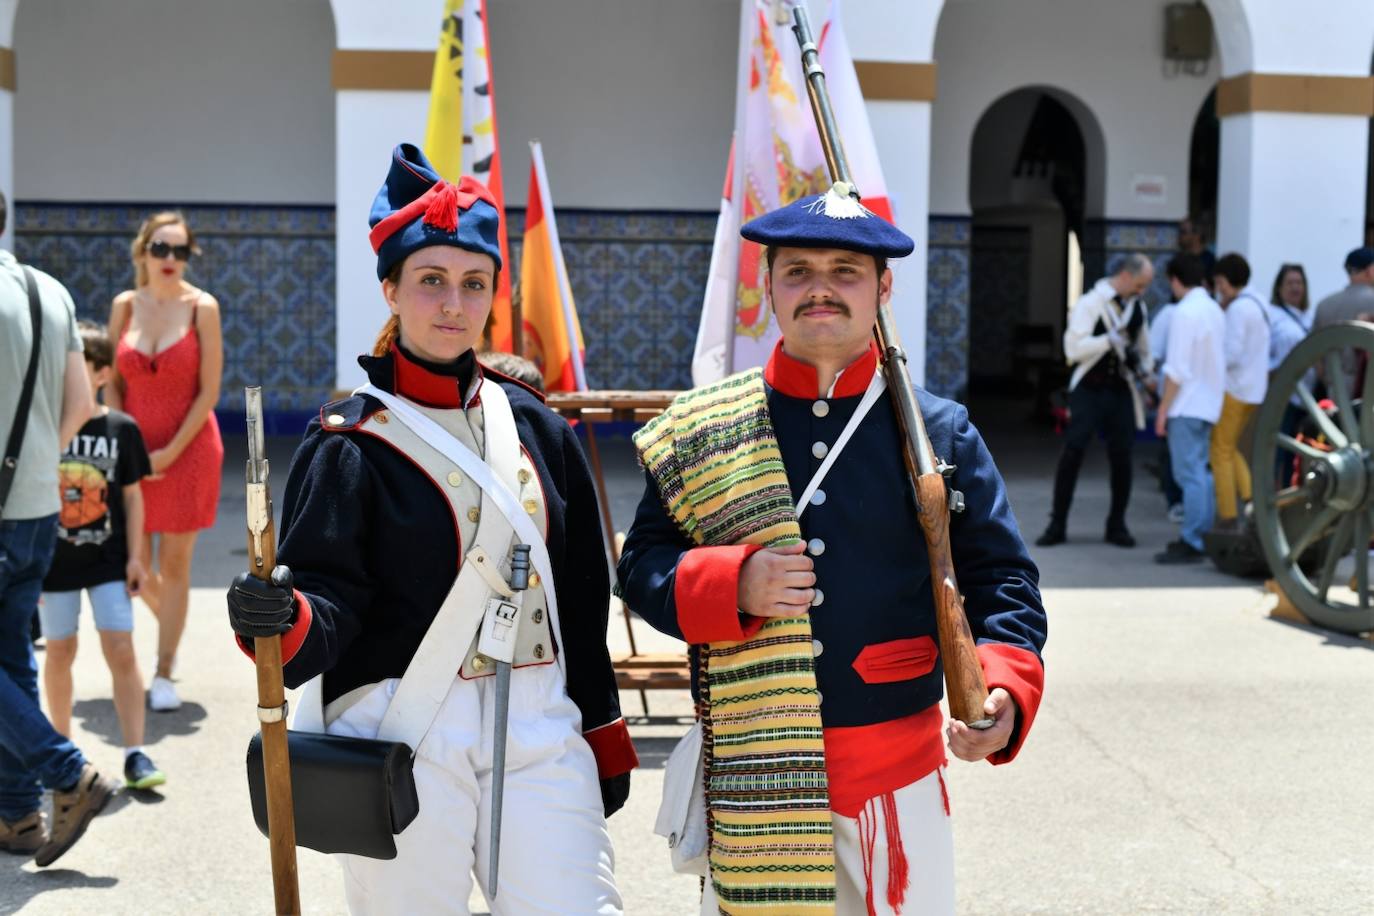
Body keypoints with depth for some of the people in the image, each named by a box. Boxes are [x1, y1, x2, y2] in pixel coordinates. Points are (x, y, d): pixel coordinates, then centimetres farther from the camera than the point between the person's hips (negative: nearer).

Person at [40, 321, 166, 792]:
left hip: (108, 559, 0)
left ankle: (135, 754, 0)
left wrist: (135, 557, -1)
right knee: (60, 652, 11)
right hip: (54, 560, 1)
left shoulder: (122, 428, -3)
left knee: (121, 651, -5)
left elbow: (132, 496, 3)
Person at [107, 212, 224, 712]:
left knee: (174, 565, 2)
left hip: (188, 448, -3)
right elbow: (112, 383, 5)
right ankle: (171, 621, 39)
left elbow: (209, 391, -8)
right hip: (134, 449, 3)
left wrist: (169, 452, -12)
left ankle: (164, 675, 12)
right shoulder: (125, 305, 3)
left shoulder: (202, 307, -7)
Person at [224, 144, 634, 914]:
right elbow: (332, 597, -11)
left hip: (541, 733, 3)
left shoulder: (537, 428, 8)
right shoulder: (349, 445, -4)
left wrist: (605, 738, 13)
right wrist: (283, 619, -34)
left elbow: (582, 599, 12)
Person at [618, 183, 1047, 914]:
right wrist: (731, 583, -18)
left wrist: (1005, 695, -17)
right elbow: (640, 566, 2)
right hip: (748, 772, 0)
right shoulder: (702, 431, -1)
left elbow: (1002, 580, 1)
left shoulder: (940, 433, -1)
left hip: (896, 772, 0)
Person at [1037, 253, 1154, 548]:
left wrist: (1144, 366, 6)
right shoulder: (1090, 303, -6)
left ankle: (1116, 525, 18)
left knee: (1121, 457, 5)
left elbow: (1144, 349, 25)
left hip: (1121, 390, 5)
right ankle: (1057, 525, -1)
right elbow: (1073, 347, -16)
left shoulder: (1138, 307, 12)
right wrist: (1110, 339, -22)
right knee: (1073, 452, -8)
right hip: (1089, 389, -5)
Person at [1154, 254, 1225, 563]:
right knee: (1201, 471, 16)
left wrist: (1163, 409, -11)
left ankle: (1191, 543, -4)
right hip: (1209, 403, 9)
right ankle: (1203, 535, 21)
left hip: (1187, 406, -9)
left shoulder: (1185, 312, -15)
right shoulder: (1215, 310, 11)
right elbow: (1220, 360, 15)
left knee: (1189, 474, -6)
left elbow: (1177, 370, -17)